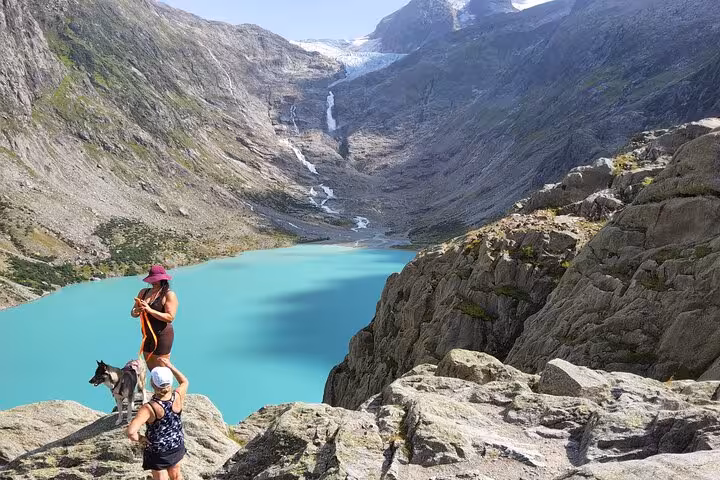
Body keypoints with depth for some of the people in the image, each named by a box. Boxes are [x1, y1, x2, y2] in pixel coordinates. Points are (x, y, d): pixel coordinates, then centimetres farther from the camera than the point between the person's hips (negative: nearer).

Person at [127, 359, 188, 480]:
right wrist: (170, 366, 4)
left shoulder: (149, 408, -34)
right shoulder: (177, 397, -22)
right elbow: (185, 382, 2)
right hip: (177, 446, 4)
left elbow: (130, 432, -43)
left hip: (157, 451, -4)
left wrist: (139, 439, -22)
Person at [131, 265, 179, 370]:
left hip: (163, 336, -7)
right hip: (147, 336, 7)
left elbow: (170, 317, -21)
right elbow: (133, 313, 6)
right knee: (150, 368, 18)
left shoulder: (169, 295, -12)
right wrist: (136, 311, -19)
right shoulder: (144, 292, 6)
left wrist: (150, 310, -26)